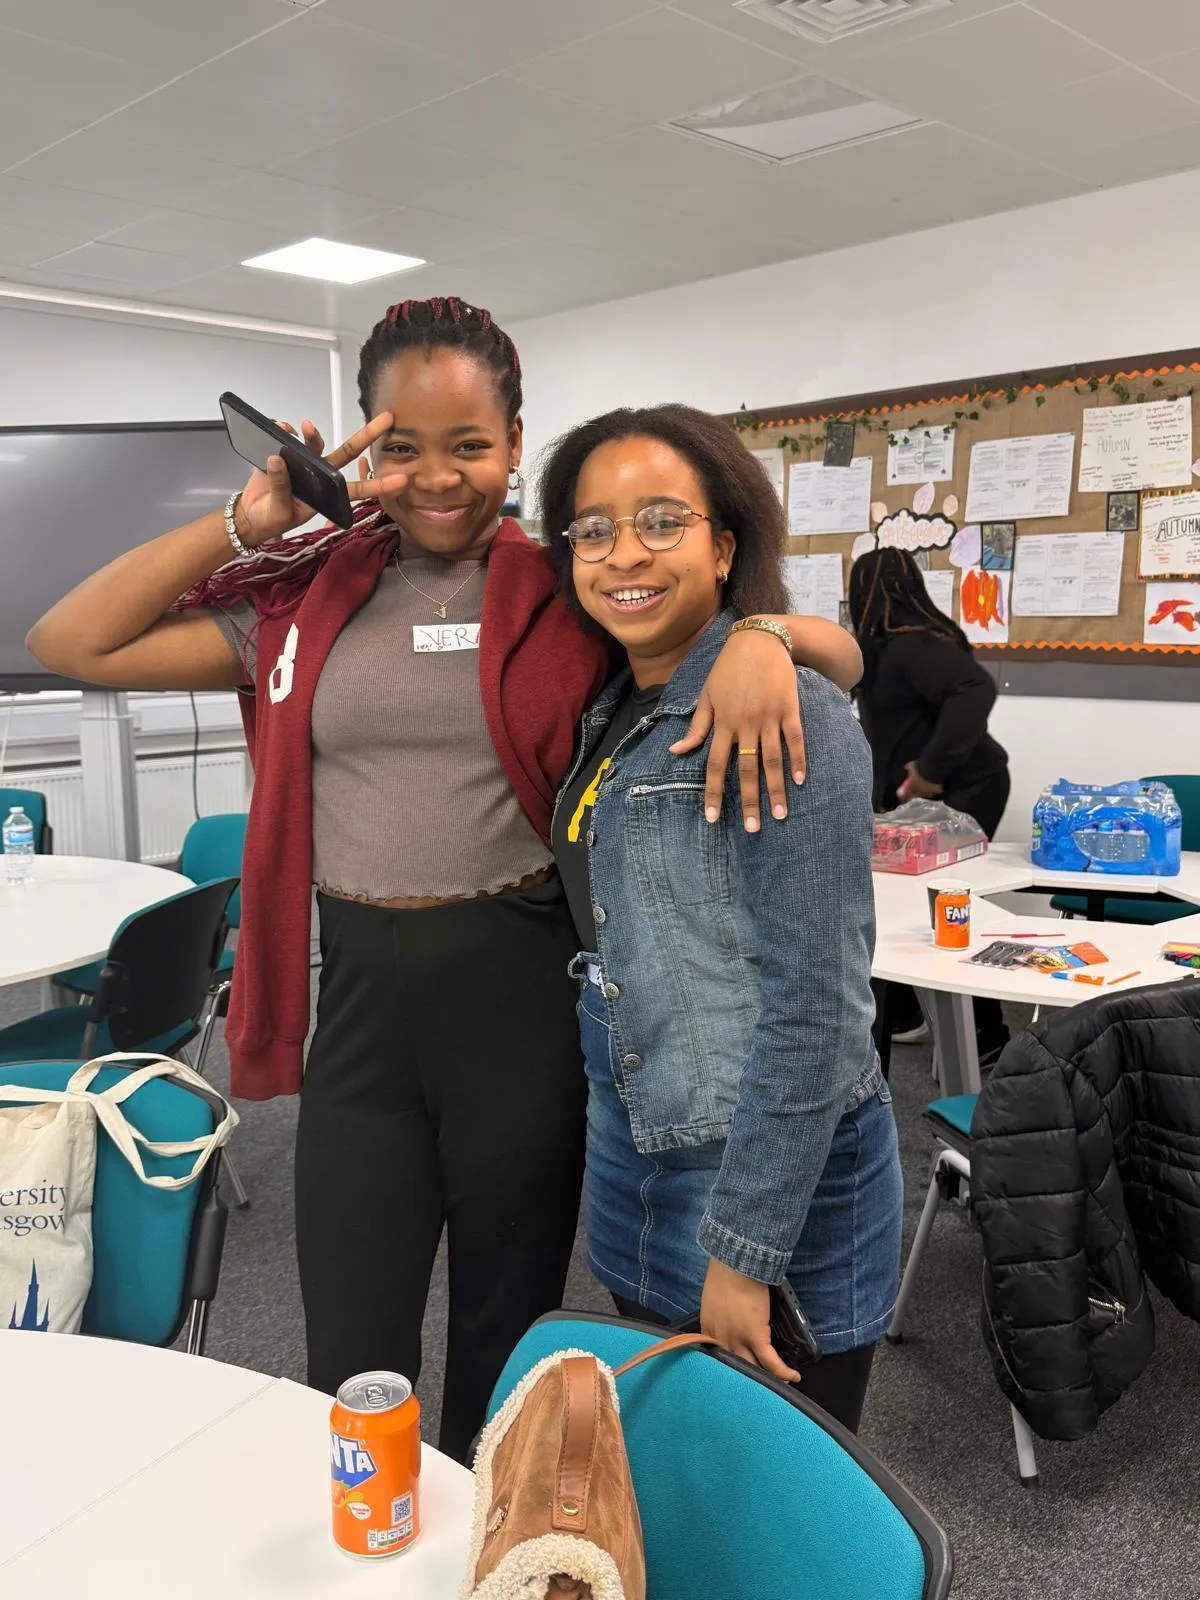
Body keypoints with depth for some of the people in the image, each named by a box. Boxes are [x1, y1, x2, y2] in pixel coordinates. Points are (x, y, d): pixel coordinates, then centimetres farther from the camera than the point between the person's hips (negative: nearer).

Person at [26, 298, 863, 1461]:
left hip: (523, 995, -1)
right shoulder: (309, 594, 4)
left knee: (506, 1349, 18)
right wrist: (244, 523, -6)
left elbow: (842, 654, -2)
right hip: (359, 999, 2)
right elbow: (69, 645, 1)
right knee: (351, 1371, 11)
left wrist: (759, 636, -26)